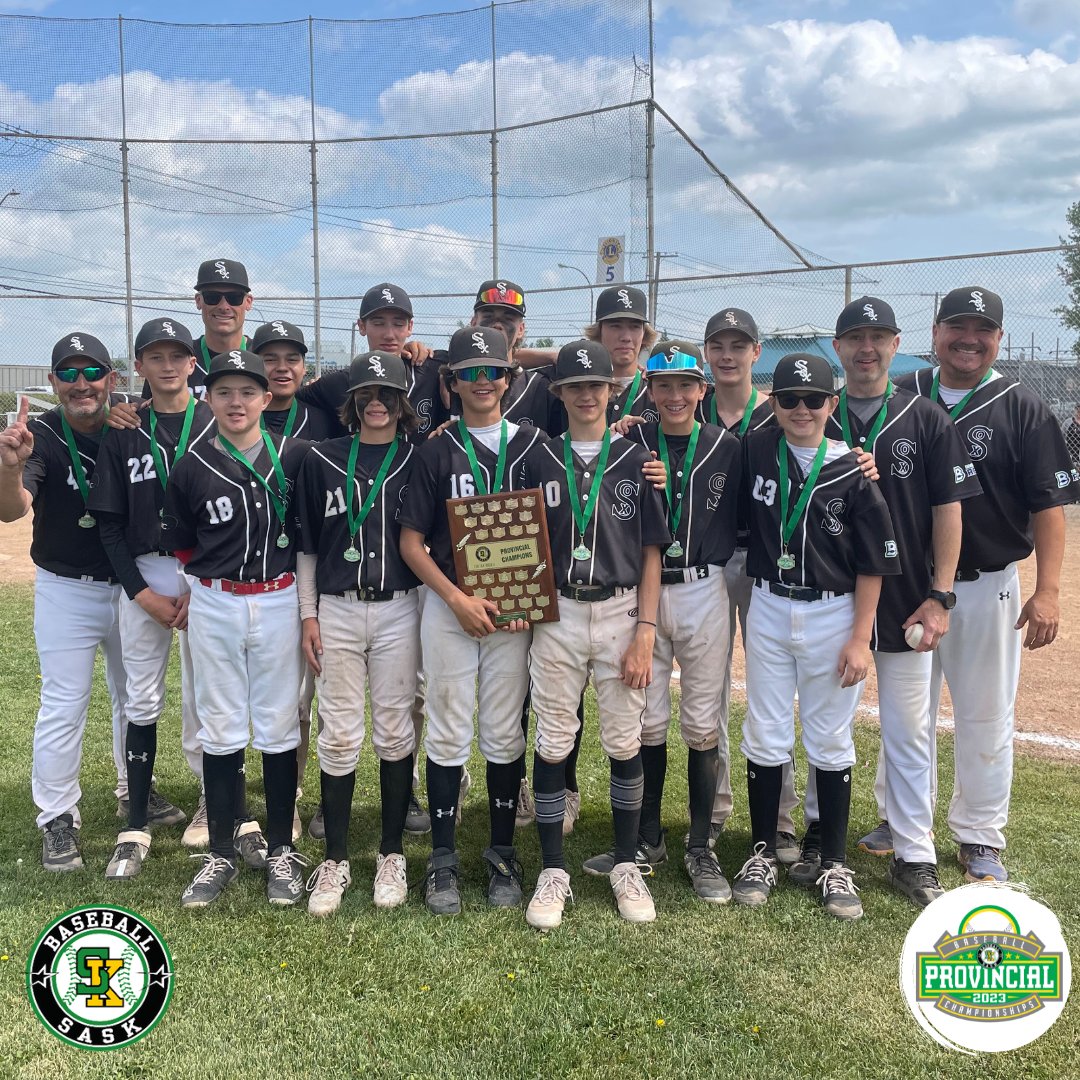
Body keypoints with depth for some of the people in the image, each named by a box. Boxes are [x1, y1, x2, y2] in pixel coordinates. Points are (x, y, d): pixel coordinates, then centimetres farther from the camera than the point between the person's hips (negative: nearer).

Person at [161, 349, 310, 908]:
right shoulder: (191, 468, 0)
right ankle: (222, 851, 20)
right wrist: (212, 578, 7)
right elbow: (181, 546, 11)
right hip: (214, 608, 1)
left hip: (279, 604, -1)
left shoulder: (295, 456, -2)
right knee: (220, 730, 7)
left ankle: (280, 850, 20)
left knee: (278, 728, 6)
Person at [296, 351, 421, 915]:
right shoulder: (323, 460, 5)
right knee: (338, 734, 3)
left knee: (394, 731, 5)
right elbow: (307, 545, 8)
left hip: (399, 610, 0)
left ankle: (392, 855, 19)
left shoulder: (417, 461, 4)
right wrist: (309, 615, 2)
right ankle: (335, 861, 14)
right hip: (336, 610, 1)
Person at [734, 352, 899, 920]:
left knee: (830, 740, 8)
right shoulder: (753, 452, -2)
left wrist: (860, 638, -8)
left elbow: (873, 564, -5)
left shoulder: (852, 472, -7)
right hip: (768, 609, 2)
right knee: (765, 736, 8)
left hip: (833, 614, -1)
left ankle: (835, 863, 21)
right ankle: (763, 852, 23)